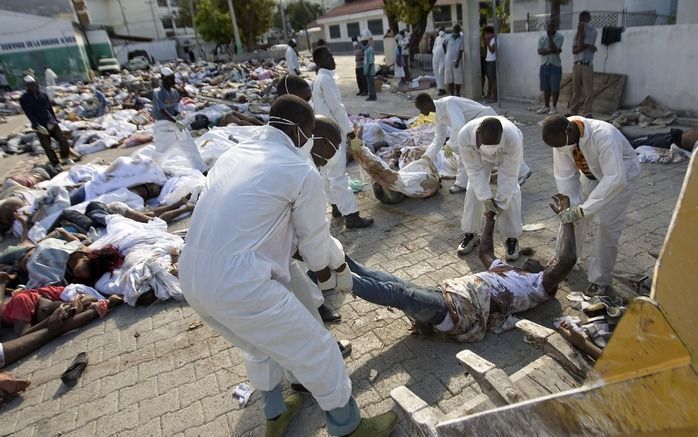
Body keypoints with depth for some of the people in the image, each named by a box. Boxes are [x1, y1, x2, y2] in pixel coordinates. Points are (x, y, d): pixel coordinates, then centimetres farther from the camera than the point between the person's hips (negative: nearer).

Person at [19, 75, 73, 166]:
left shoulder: (43, 95, 9)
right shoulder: (24, 99, -1)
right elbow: (29, 114, -10)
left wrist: (55, 121, 14)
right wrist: (37, 126, -19)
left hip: (52, 123, 3)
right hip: (40, 126, -3)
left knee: (63, 140, -5)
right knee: (47, 147, -1)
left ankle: (65, 158, 15)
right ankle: (56, 164, 9)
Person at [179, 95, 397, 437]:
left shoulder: (232, 155, 15)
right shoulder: (301, 171, -7)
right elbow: (314, 236, 3)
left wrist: (293, 248, 31)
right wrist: (327, 275, 23)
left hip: (193, 277, 9)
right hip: (239, 283, -9)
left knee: (261, 345, 31)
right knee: (316, 352, 10)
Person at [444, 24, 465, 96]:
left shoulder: (461, 39, -4)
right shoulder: (448, 37, 2)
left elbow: (461, 51, -10)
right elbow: (444, 44, 20)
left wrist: (457, 61, -19)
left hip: (457, 61, -2)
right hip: (448, 61, 2)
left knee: (458, 79, 2)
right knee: (449, 79, 4)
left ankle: (457, 94, 13)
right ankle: (451, 94, 12)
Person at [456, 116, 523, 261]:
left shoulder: (513, 139, -44)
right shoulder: (464, 135, -41)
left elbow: (508, 175, -31)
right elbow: (474, 169, -29)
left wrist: (500, 202, -28)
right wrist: (485, 197, -33)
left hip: (507, 154, -1)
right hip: (479, 155, 2)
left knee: (510, 192, -11)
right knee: (474, 189, -5)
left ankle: (512, 238, 3)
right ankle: (470, 233, 10)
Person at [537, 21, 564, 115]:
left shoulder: (560, 37, -4)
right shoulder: (542, 37, 5)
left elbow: (554, 48, -18)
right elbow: (540, 51, -7)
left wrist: (550, 36, -12)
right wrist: (553, 51, -17)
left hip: (555, 65, -3)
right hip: (544, 65, 3)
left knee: (555, 88, -2)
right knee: (546, 88, 9)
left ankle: (554, 107, 6)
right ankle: (546, 106, 18)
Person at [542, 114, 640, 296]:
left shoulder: (603, 136, -41)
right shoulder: (561, 138, -25)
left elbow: (615, 179, -45)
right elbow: (565, 177, -18)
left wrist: (583, 209, -48)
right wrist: (571, 206, -26)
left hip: (619, 176, -5)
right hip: (590, 175, 5)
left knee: (607, 226, -8)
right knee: (572, 218, 6)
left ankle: (600, 280, 8)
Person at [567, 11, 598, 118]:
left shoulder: (593, 31, 6)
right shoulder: (577, 33, 16)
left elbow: (581, 46, -8)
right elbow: (574, 50, 2)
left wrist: (581, 29, 0)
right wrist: (587, 46, -10)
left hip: (587, 65, -3)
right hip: (577, 64, 3)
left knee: (588, 91, -8)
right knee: (576, 90, 6)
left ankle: (587, 112, -8)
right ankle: (573, 110, 11)